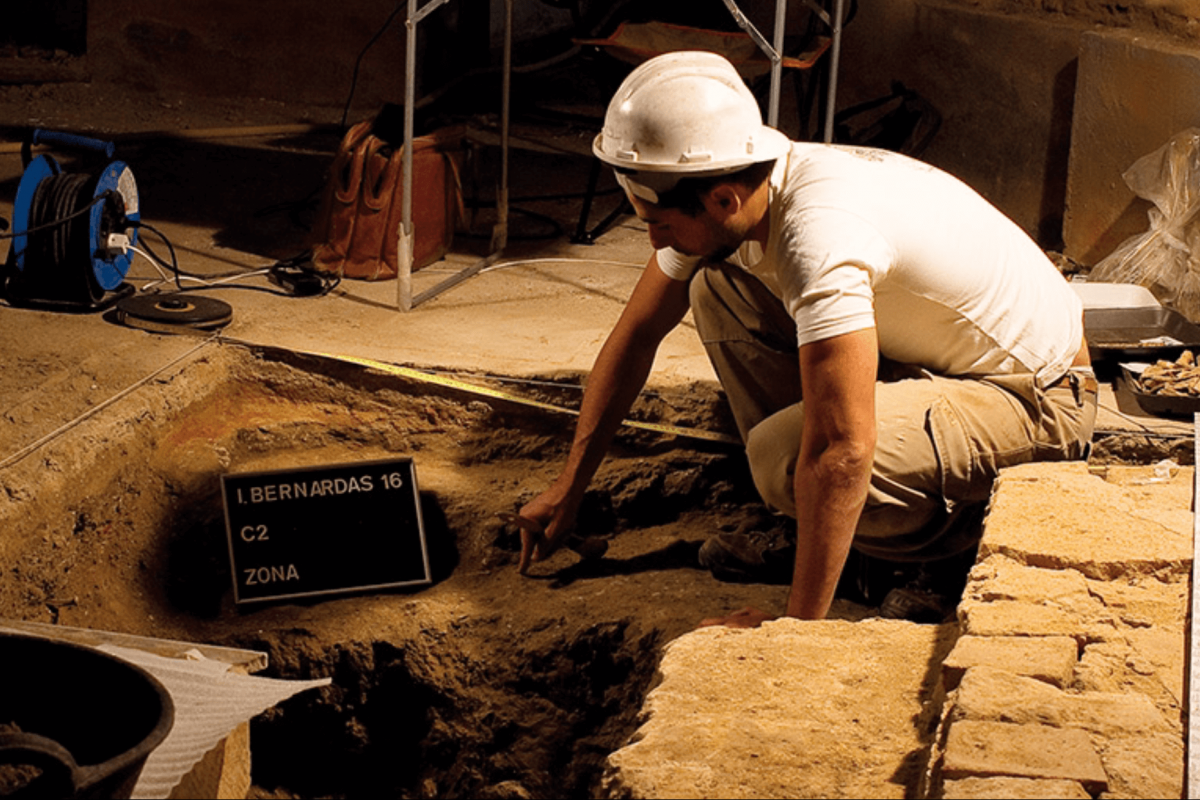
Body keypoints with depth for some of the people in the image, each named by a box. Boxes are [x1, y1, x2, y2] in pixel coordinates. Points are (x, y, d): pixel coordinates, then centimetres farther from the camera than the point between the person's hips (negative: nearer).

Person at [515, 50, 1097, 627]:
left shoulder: (822, 233, -36)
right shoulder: (715, 198, -8)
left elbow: (841, 451, -38)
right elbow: (635, 337, 6)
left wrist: (798, 624, -33)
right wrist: (568, 490, 8)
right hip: (926, 354, 9)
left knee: (784, 454, -30)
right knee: (716, 289, 0)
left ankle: (958, 538, -2)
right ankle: (804, 518, 7)